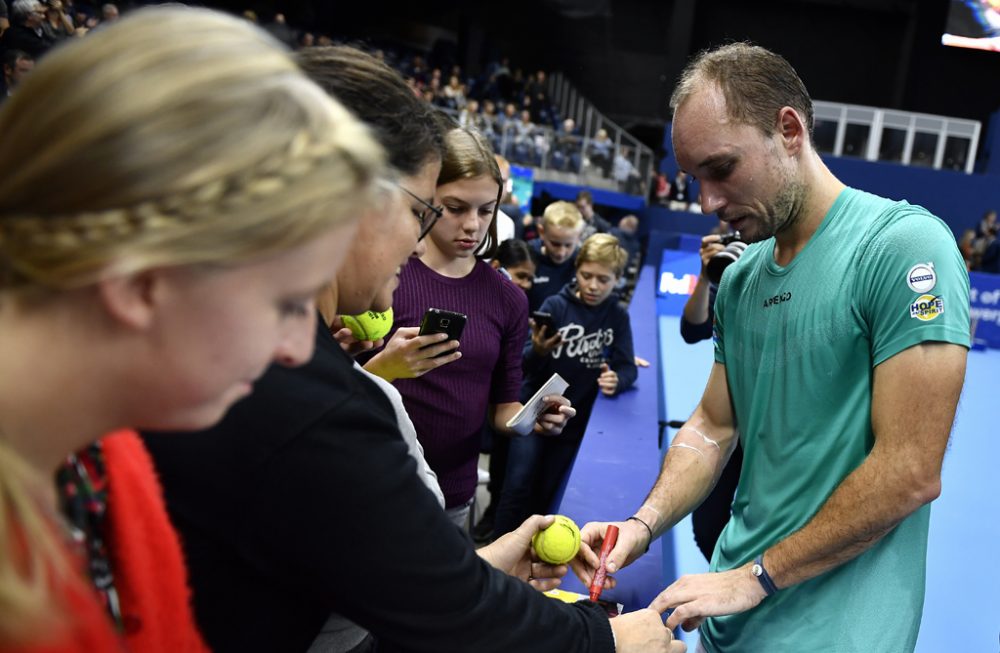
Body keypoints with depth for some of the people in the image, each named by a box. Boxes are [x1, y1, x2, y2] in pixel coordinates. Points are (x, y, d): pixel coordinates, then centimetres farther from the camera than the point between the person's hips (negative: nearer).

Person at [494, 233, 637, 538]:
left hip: (577, 419, 2)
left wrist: (616, 379, -27)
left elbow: (628, 367, -4)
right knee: (519, 485, -10)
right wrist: (538, 351, -37)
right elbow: (526, 365, -14)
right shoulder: (556, 305, -9)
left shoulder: (618, 317, -2)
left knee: (549, 493, 10)